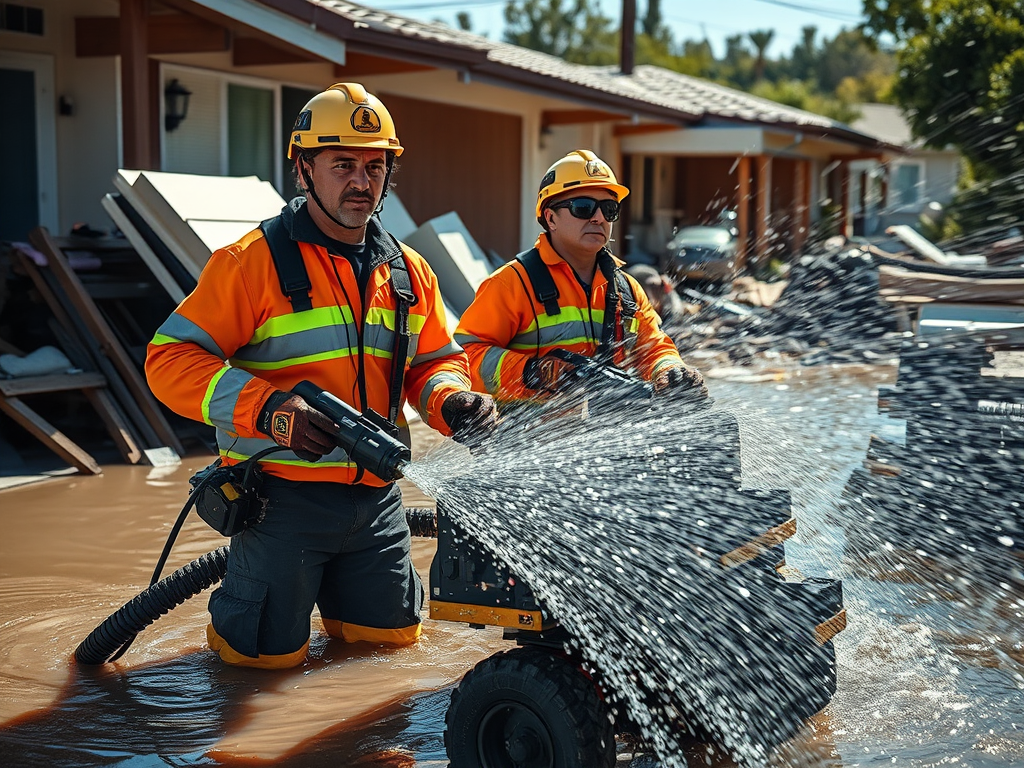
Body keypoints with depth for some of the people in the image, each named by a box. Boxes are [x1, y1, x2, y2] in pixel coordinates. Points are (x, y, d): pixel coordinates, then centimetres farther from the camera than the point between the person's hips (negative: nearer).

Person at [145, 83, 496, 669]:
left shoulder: (409, 272, 8)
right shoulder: (253, 262, -11)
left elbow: (436, 361, 17)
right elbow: (171, 359, -15)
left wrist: (452, 401, -8)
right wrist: (269, 410, -28)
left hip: (375, 494, 6)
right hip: (284, 493, -5)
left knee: (393, 631, 17)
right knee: (269, 651, 0)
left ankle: (318, 582, 43)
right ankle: (239, 578, 31)